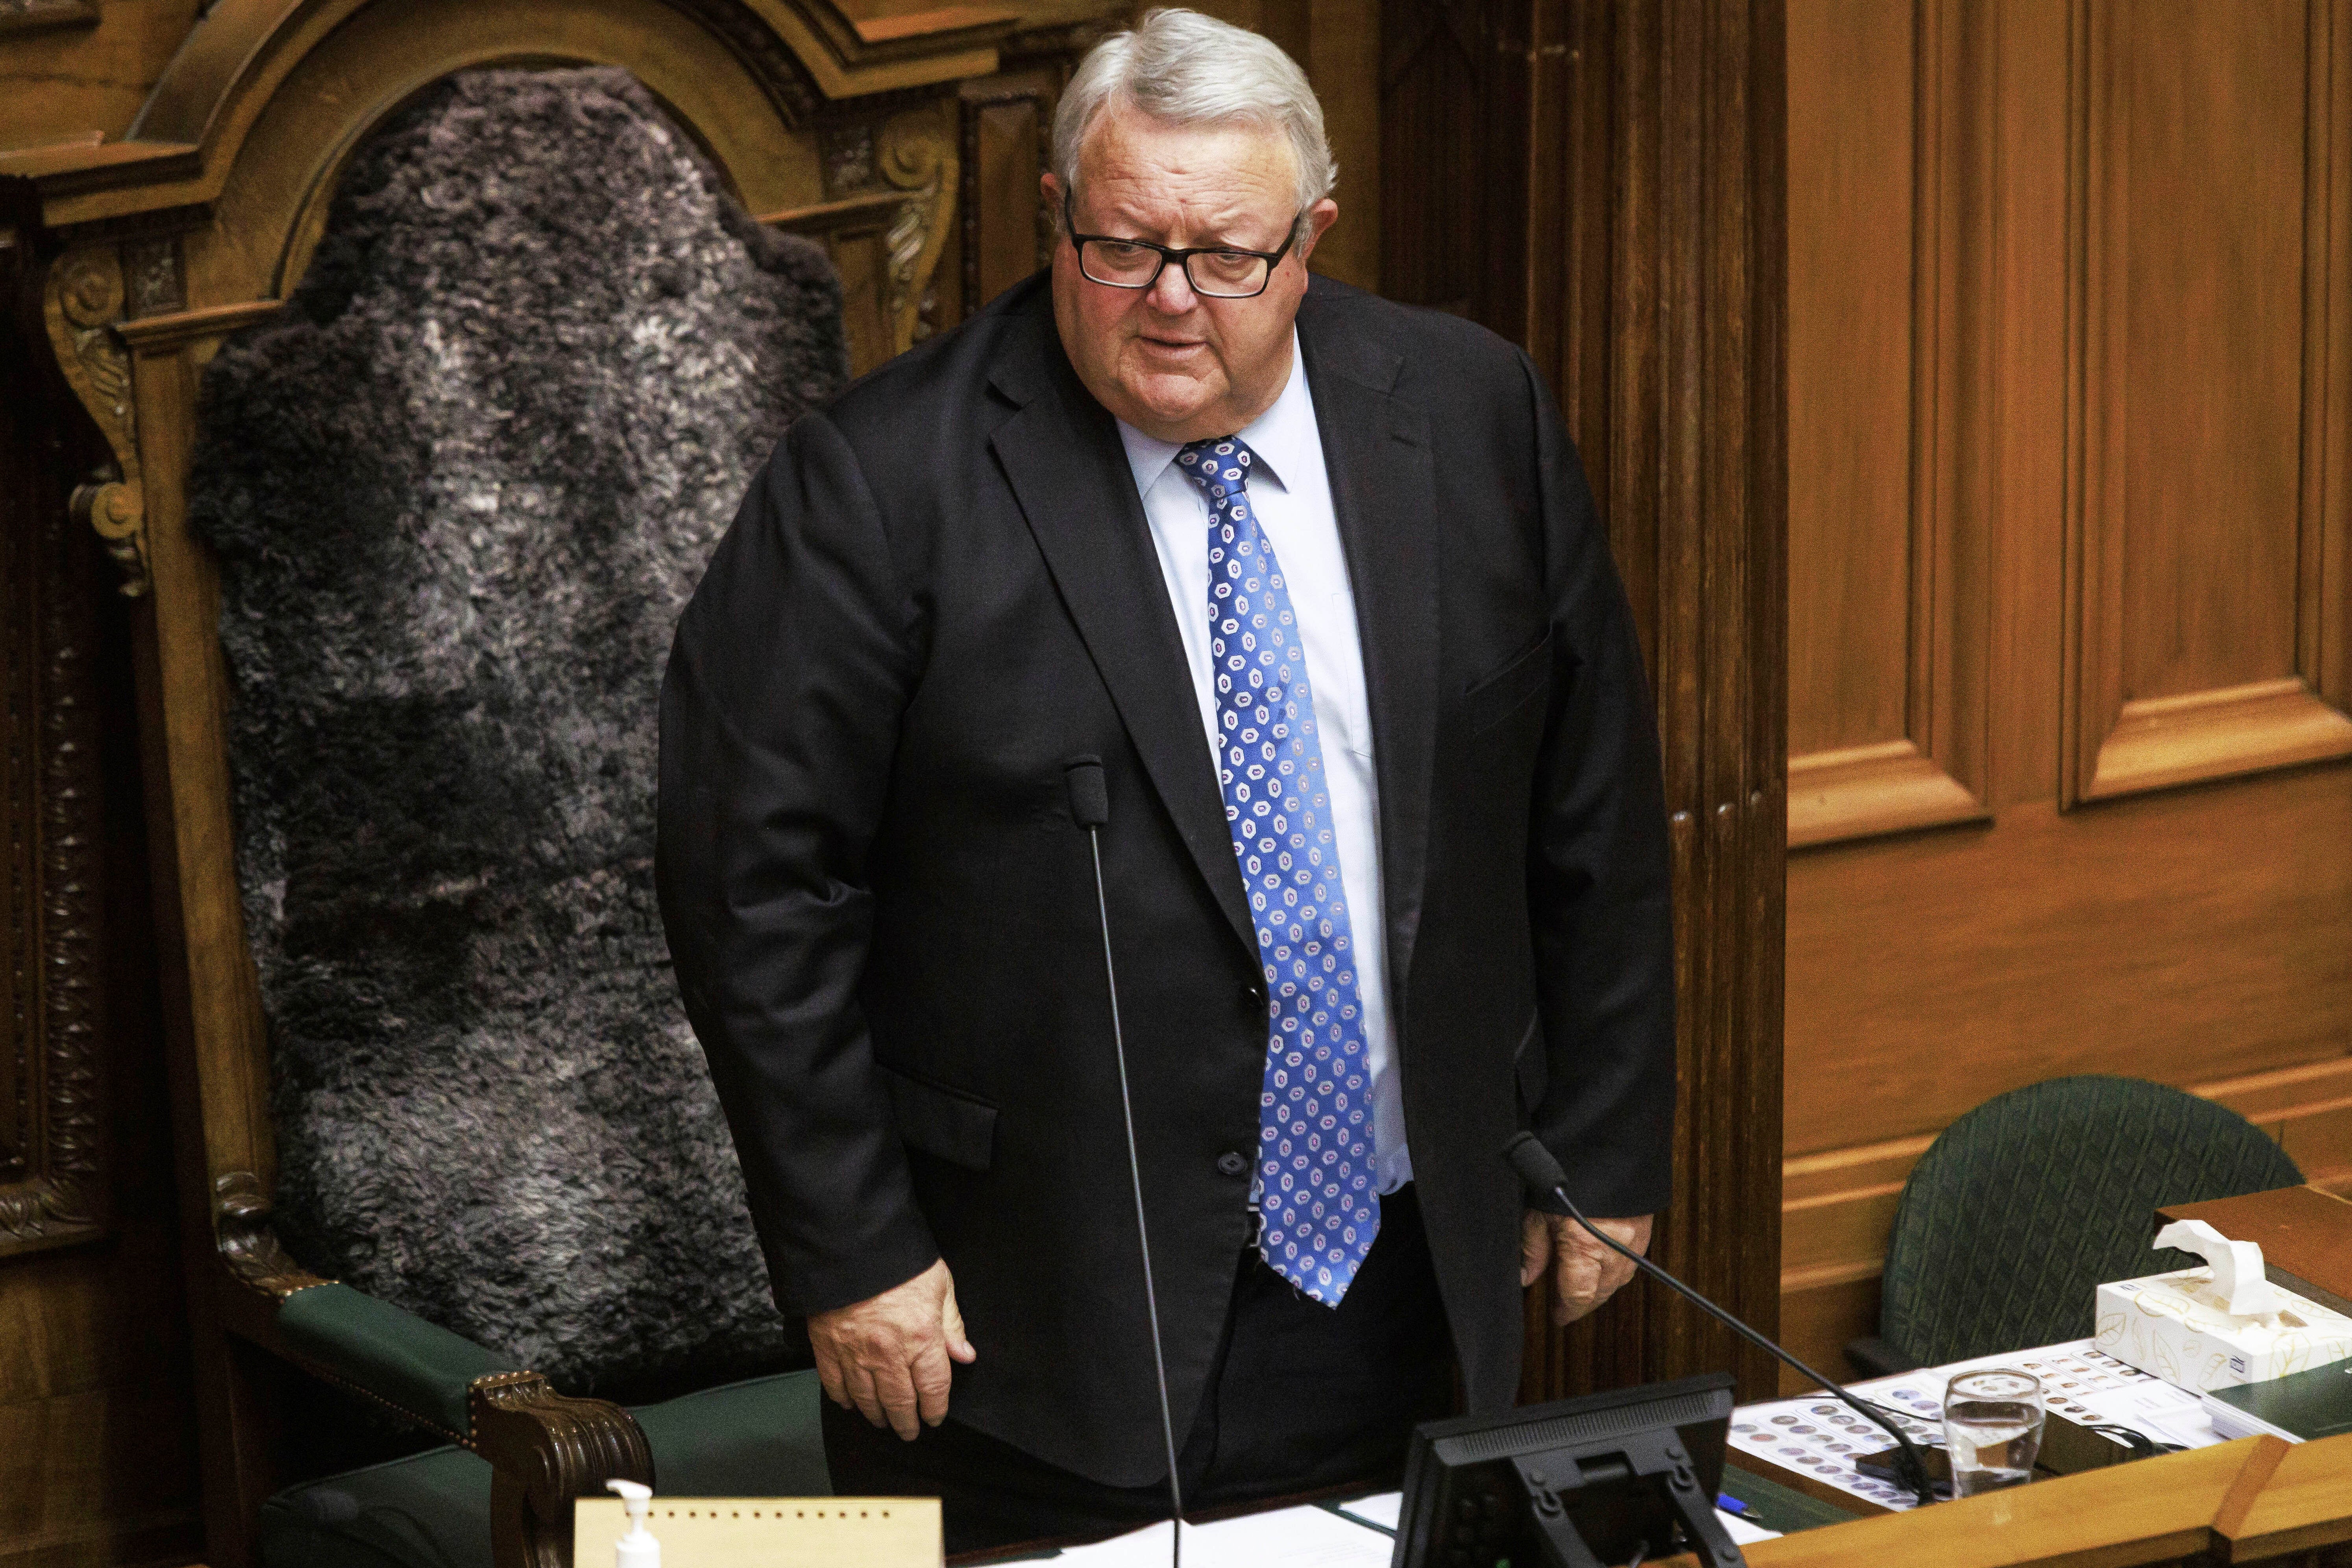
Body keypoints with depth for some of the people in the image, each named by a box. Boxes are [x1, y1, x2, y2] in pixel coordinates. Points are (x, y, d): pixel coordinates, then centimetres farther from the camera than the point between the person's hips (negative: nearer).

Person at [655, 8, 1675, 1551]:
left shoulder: (1473, 420, 1)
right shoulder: (885, 485, -11)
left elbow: (1593, 805, 9)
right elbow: (756, 885, -10)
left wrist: (1605, 1151, 10)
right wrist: (848, 1252, -11)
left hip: (1403, 1291, 4)